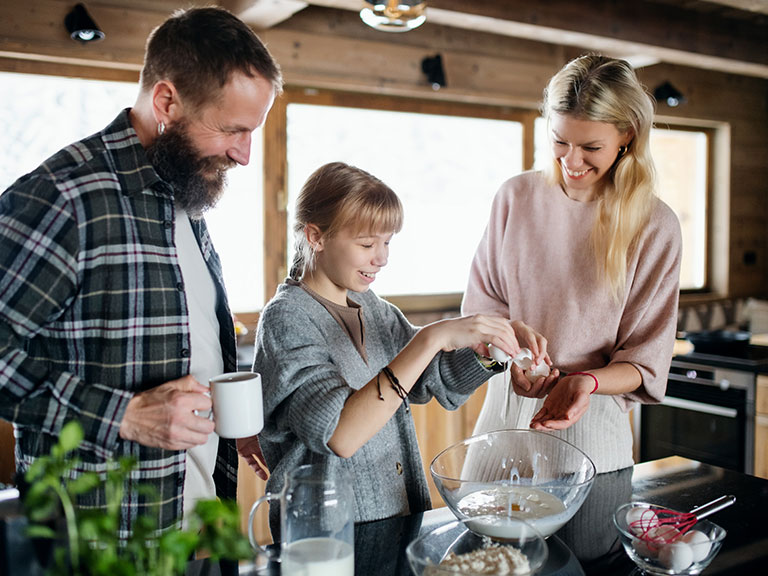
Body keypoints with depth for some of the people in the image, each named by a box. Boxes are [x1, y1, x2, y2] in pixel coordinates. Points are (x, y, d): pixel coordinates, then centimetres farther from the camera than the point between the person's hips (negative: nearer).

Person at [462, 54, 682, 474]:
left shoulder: (655, 226, -8)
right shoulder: (516, 196, 0)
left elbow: (647, 360, -4)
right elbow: (481, 303, 5)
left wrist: (587, 381, -24)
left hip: (591, 427, -2)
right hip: (507, 412, 3)